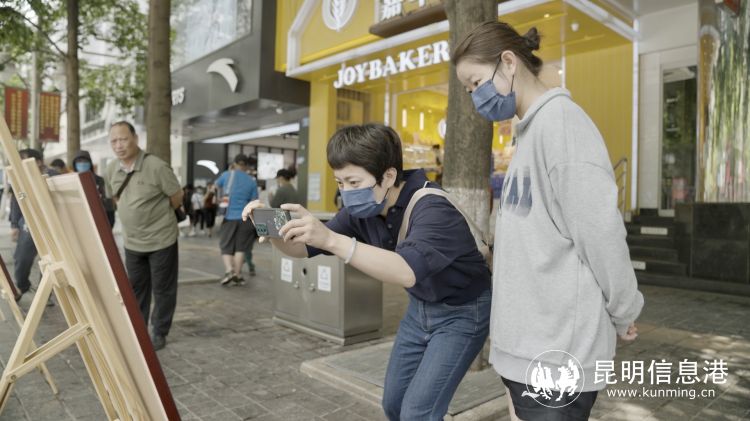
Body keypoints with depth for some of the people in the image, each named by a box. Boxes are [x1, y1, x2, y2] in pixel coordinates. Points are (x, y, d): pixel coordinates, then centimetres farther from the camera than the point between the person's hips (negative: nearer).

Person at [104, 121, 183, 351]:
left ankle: (159, 333, 21)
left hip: (161, 239, -6)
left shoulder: (156, 166, -19)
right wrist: (129, 214, 12)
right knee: (136, 289, 17)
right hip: (131, 241, 6)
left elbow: (177, 197, -9)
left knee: (162, 289, 6)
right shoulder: (111, 169, -1)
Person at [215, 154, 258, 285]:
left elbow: (217, 185, 23)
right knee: (240, 247, 8)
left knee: (226, 247, 6)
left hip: (228, 217, 0)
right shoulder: (252, 181, 1)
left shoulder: (227, 175, 1)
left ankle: (229, 270, -14)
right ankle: (237, 275, 7)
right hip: (244, 218, 0)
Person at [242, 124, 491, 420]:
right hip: (420, 308, 7)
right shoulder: (363, 211, -11)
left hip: (462, 313, -6)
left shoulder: (431, 208, -32)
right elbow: (303, 249, -7)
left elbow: (407, 272, -49)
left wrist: (331, 239, -57)